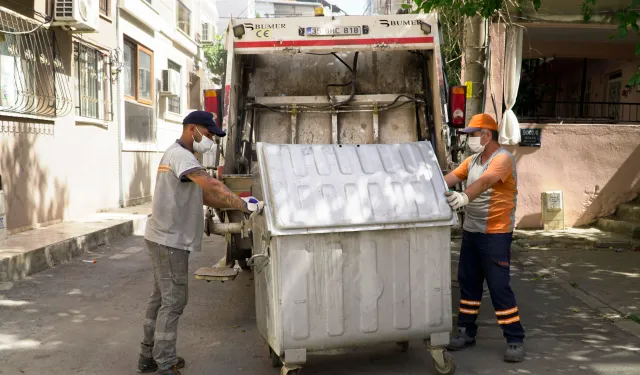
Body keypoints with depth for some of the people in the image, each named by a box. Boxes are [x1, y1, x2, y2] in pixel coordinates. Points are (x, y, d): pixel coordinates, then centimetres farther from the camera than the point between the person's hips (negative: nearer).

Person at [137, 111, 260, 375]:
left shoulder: (178, 155, 17)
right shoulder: (180, 154, -16)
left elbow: (203, 196, 13)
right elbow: (212, 186, -31)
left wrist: (235, 205, 2)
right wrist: (244, 206, -26)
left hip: (166, 239, 10)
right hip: (170, 240, -10)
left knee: (161, 297, 16)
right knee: (173, 301, -5)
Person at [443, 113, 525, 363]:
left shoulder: (503, 159, -16)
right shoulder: (472, 160, 10)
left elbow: (484, 182, -34)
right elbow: (449, 179, 7)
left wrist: (464, 197, -51)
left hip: (495, 235, -8)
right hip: (471, 232, 8)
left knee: (499, 287, -5)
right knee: (467, 282, 13)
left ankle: (515, 340, 6)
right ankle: (466, 332, 25)